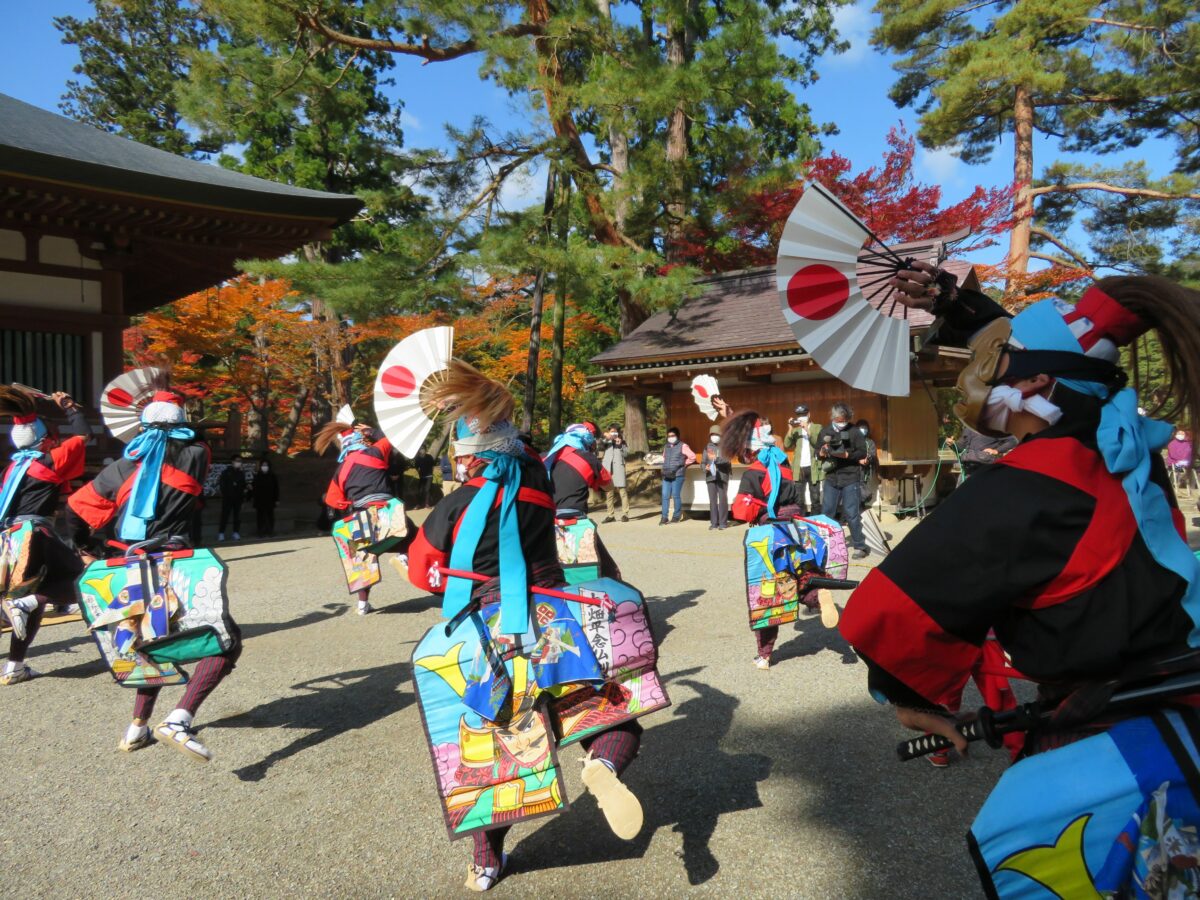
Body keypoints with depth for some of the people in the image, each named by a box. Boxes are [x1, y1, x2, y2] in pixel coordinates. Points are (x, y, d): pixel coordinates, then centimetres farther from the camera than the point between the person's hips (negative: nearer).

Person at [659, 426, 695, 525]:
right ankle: (664, 517, 3)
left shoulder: (682, 446, -2)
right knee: (665, 496, 1)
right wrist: (665, 468, 15)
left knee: (676, 495, -2)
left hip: (677, 475, -5)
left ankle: (677, 516, 11)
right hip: (666, 475, 5)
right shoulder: (666, 447, 18)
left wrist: (684, 464, 1)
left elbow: (692, 457, -5)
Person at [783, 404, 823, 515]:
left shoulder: (817, 427, 4)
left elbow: (818, 443, -13)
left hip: (812, 468, -3)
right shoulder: (795, 430, 12)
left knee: (815, 498, 1)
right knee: (799, 498, 5)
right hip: (799, 468, 3)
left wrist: (807, 428, -20)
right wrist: (790, 429, -10)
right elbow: (786, 445, 0)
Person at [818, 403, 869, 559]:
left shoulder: (854, 432, -3)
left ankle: (859, 546, 8)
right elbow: (817, 453, 11)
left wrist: (846, 454, -18)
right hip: (831, 478, 4)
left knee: (852, 514, -3)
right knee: (826, 513, 9)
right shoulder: (824, 432, 7)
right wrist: (822, 452, -11)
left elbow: (863, 453, -5)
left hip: (851, 478, -4)